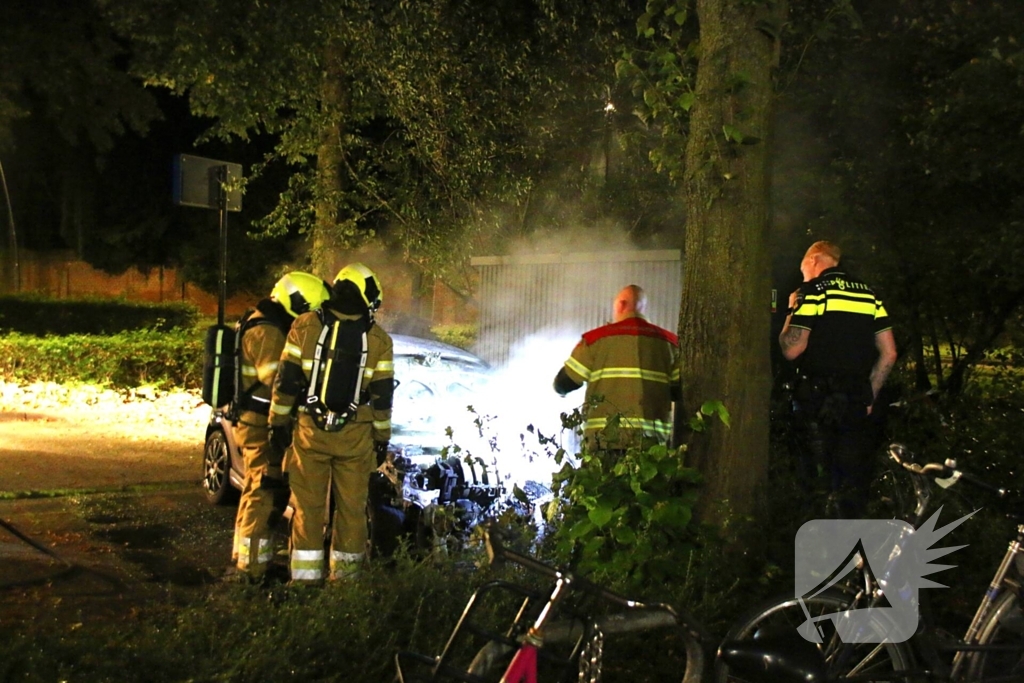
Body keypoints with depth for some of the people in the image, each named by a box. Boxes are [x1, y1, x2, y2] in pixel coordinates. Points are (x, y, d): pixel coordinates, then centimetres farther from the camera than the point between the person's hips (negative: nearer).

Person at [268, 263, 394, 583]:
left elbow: (286, 380, -2)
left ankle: (306, 574, 8)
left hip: (310, 431, 0)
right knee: (351, 507, 9)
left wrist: (279, 421, 6)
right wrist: (382, 438, 9)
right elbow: (382, 395, 1)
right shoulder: (378, 340, -1)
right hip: (356, 436, 0)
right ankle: (344, 574, 15)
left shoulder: (305, 326, -2)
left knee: (308, 505, 7)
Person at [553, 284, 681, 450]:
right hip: (654, 440, 2)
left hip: (606, 438, -2)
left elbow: (563, 385, 7)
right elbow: (681, 391, 7)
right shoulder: (668, 341, 10)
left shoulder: (597, 338, 3)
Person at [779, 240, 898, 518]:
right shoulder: (868, 292, 14)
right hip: (857, 401, 5)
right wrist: (869, 396, 17)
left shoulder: (814, 290, -3)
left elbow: (792, 349, -10)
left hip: (817, 400, -5)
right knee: (853, 484, 9)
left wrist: (791, 312, 7)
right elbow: (889, 353, 11)